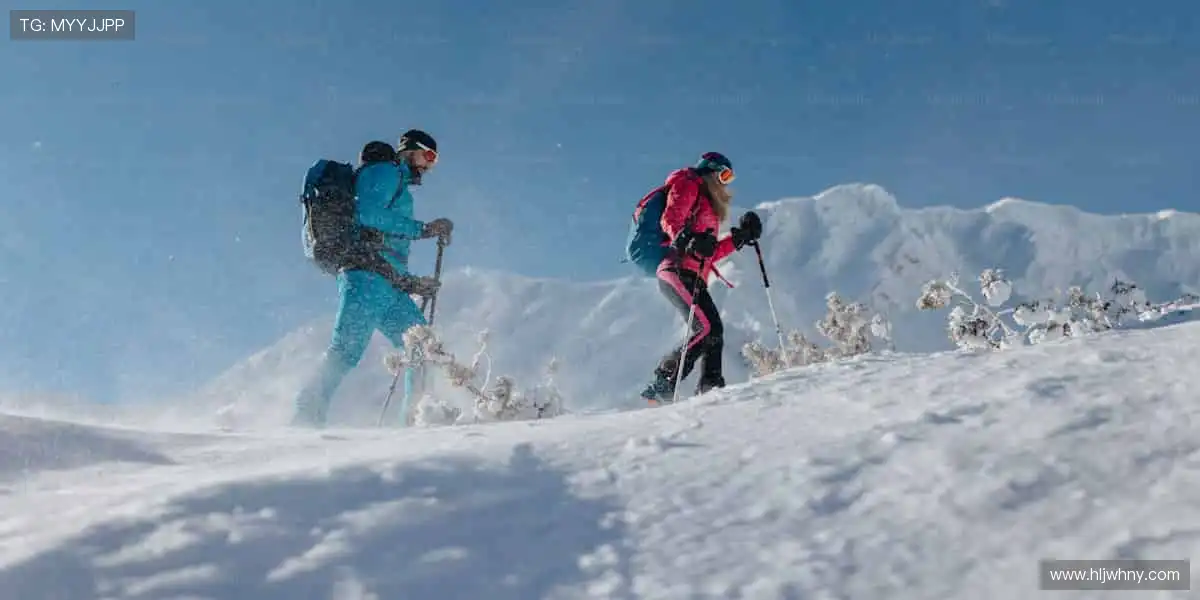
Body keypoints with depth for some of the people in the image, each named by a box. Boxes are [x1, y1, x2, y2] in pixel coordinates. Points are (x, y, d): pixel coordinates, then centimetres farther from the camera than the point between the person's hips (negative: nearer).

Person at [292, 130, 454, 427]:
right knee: (346, 351, -15)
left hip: (389, 286, 10)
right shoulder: (384, 171, 5)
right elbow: (368, 214, -15)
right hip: (368, 278, -9)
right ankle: (307, 417, -14)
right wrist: (424, 229, -13)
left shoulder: (397, 185, 32)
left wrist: (413, 282, 20)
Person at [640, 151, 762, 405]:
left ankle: (710, 390, -4)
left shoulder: (709, 207, 32)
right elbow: (670, 220, -13)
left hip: (694, 278, 10)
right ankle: (663, 383, -19)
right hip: (678, 271, -10)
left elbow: (711, 253, 27)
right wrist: (687, 240, -32)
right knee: (707, 329, -21)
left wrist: (741, 236, 23)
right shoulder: (689, 186, 5)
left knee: (714, 331, -1)